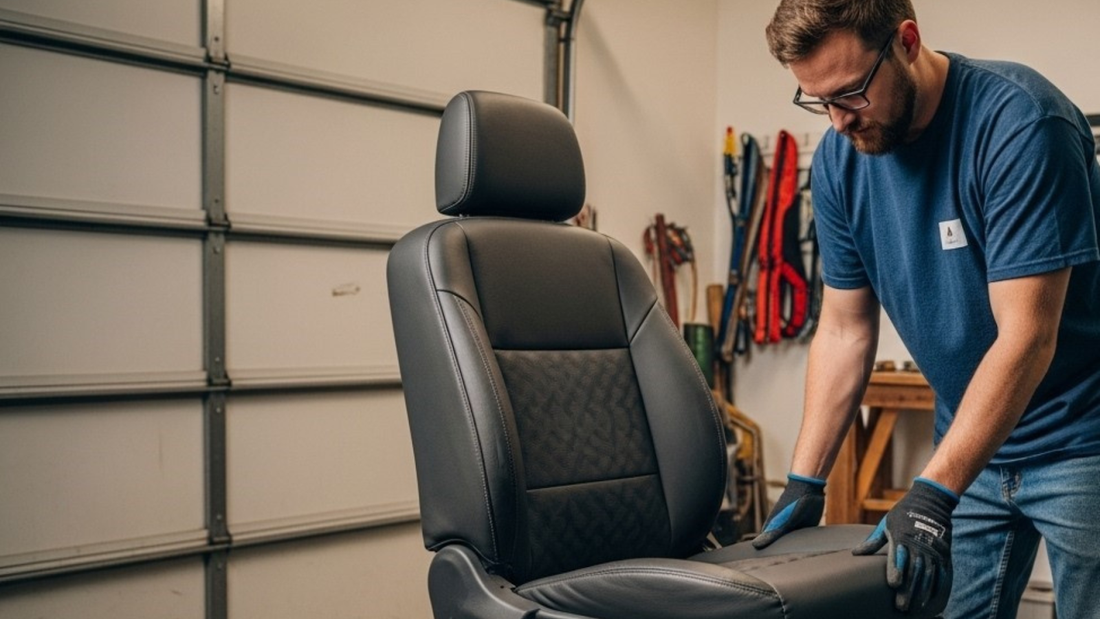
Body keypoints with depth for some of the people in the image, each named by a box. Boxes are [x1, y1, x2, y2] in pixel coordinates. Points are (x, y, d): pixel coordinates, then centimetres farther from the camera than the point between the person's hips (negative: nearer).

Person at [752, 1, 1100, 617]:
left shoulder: (1019, 121, -22)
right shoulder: (839, 159, -6)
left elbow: (1026, 336, -26)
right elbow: (845, 330, 0)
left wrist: (931, 495, -30)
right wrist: (805, 483, -4)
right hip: (971, 438, 5)